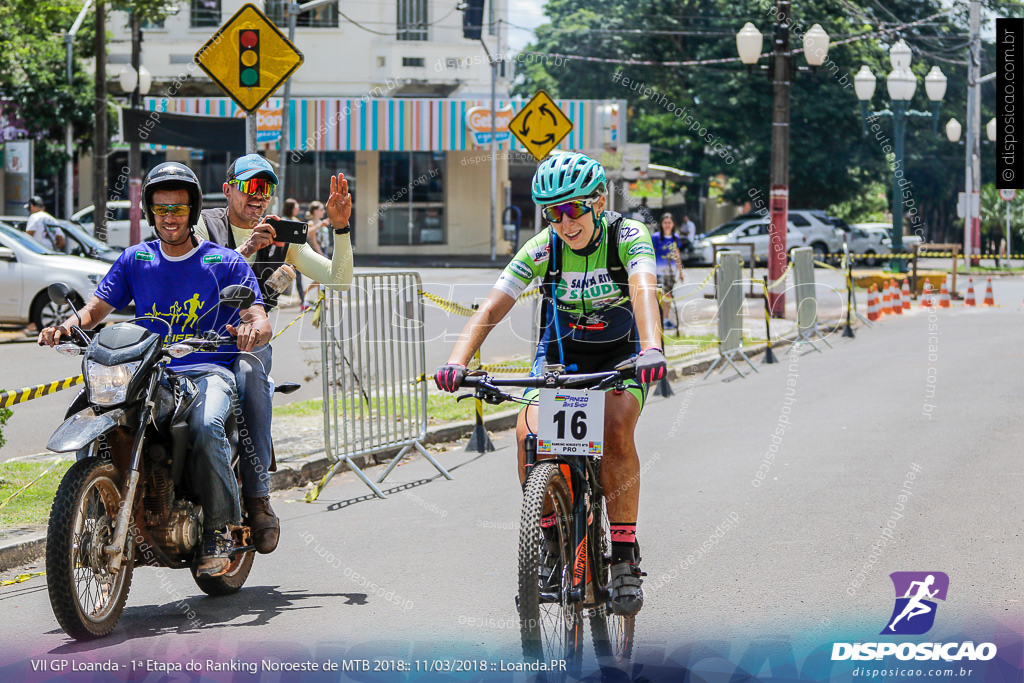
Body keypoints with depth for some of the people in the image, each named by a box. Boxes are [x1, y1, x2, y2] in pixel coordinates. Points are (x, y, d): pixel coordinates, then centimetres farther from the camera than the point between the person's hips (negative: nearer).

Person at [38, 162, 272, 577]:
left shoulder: (225, 263, 6)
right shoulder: (135, 260, 16)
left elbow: (261, 323, -4)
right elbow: (97, 308, 12)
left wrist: (252, 331, -29)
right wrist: (67, 325, -12)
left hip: (208, 372, -3)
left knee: (205, 425, -37)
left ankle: (221, 527, -22)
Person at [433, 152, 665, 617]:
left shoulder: (628, 236, -21)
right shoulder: (543, 248, -15)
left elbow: (643, 291, -39)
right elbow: (492, 307, -22)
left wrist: (651, 349, -58)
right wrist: (457, 361, -38)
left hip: (619, 358, -2)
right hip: (559, 355, 2)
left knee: (616, 431, -31)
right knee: (529, 433, -25)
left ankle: (625, 557, -20)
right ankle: (548, 536, -3)